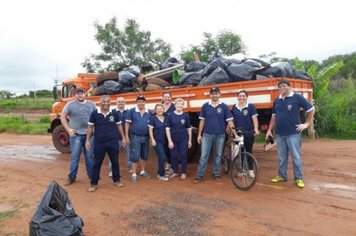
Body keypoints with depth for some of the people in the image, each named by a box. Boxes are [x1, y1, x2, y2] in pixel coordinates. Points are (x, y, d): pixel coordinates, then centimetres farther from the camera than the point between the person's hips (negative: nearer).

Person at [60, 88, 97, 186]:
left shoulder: (91, 104, 7)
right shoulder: (70, 105, -1)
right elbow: (63, 117, 2)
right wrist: (68, 129, -7)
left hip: (89, 134, 2)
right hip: (76, 134, -2)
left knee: (89, 156, 11)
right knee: (74, 156, 3)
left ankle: (91, 175, 23)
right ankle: (71, 177, 14)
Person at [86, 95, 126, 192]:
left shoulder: (114, 113, 0)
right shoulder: (94, 113, -4)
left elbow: (119, 126, 9)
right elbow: (90, 127, 2)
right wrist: (87, 140, -1)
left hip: (113, 142, 1)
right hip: (99, 143, -1)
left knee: (115, 162, 12)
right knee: (97, 163, 6)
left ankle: (116, 180, 29)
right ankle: (93, 184, 17)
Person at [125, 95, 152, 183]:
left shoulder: (149, 113, 2)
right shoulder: (131, 111, -7)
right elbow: (127, 124, -5)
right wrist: (126, 136, -8)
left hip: (145, 137, 4)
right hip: (135, 137, -4)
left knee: (144, 155, 14)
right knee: (135, 156, 0)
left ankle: (143, 171, 31)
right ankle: (134, 174, 10)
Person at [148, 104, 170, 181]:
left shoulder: (166, 118, 9)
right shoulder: (153, 118, -4)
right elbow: (150, 130, -6)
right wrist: (152, 140, -13)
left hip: (165, 141, 5)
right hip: (157, 141, -5)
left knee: (162, 158, 8)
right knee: (162, 157, -11)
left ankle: (159, 173, 25)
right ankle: (161, 175, 3)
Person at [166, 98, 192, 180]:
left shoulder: (186, 116, 0)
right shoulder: (170, 115, -3)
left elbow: (189, 128, 5)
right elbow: (167, 128, -3)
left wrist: (190, 140, 4)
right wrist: (169, 141, -8)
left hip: (184, 139, 0)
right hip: (173, 139, 0)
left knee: (183, 155, 5)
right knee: (174, 155, 8)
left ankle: (184, 173, 18)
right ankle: (175, 172, 24)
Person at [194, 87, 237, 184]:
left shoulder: (224, 106, -2)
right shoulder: (205, 106, 1)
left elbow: (229, 121, -2)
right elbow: (202, 121, 5)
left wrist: (235, 134, -7)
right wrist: (199, 134, 3)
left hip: (220, 135, 0)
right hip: (207, 134, 0)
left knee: (218, 155, 10)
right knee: (204, 156, 1)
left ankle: (216, 174, 23)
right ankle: (199, 175, 6)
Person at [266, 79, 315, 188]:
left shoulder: (297, 97, -5)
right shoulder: (277, 101, 11)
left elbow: (311, 109, 2)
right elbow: (274, 117, 17)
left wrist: (306, 123, -1)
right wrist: (269, 130, 12)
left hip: (293, 133, -5)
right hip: (279, 134, 5)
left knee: (296, 157, 1)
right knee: (282, 157, 13)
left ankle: (299, 178, 11)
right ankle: (282, 176, 24)